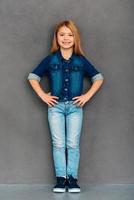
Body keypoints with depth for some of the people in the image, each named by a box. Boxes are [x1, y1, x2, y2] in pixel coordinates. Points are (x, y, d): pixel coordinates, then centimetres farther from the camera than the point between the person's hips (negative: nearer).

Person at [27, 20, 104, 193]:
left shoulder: (81, 60, 5)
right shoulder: (50, 60, 4)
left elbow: (98, 77, 10)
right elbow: (32, 76, 7)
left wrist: (87, 96, 0)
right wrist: (42, 95, -2)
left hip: (75, 107, 0)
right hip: (56, 106, 0)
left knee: (73, 144, -1)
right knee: (58, 144, 0)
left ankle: (72, 178, 6)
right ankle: (61, 179, 7)